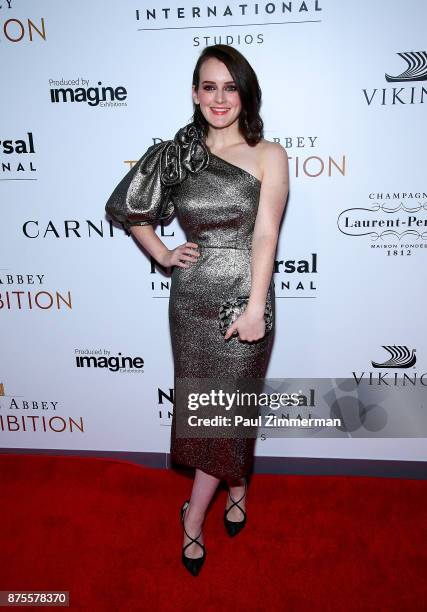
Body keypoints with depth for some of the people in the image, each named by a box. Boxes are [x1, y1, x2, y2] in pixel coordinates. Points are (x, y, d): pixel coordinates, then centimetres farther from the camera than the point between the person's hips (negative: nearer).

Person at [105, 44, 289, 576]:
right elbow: (128, 210, 15)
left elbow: (265, 233, -10)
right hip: (190, 297, 3)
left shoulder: (267, 155, -2)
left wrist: (255, 307, -16)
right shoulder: (178, 154, 6)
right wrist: (163, 255, 2)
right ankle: (236, 487, 38)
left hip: (243, 297, -3)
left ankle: (194, 515, 26)